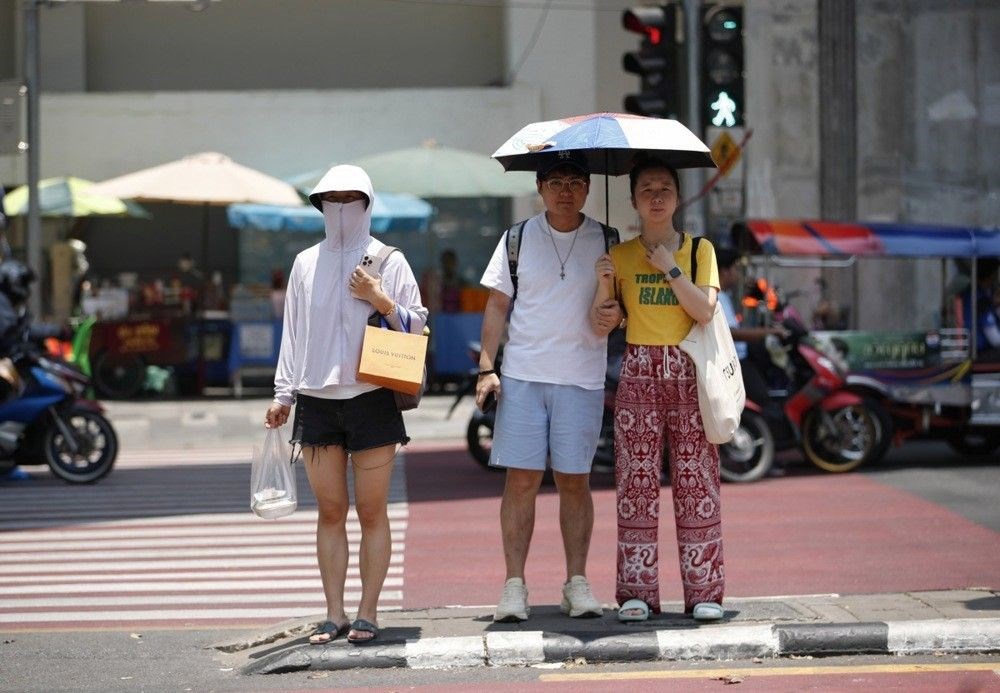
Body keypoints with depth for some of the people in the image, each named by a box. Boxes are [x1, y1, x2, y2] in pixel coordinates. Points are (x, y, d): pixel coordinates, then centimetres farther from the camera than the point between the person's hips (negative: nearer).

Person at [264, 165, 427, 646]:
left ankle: (367, 613, 4)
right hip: (317, 402, 3)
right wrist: (283, 395, 10)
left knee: (371, 512, -1)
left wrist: (379, 299, -11)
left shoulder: (389, 262, 5)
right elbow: (293, 332, 15)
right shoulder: (306, 263, 13)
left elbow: (416, 325, 4)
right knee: (330, 512, 4)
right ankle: (334, 613, 8)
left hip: (371, 399, -3)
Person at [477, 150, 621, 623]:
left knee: (574, 479, 2)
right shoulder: (518, 238, 7)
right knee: (521, 478, -3)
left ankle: (577, 584, 9)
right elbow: (498, 305, 8)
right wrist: (487, 367, 0)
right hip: (522, 375, 0)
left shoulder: (605, 242, 6)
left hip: (582, 378, 0)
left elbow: (623, 301, 12)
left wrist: (617, 314, -12)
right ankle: (514, 586, 0)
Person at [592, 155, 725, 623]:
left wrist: (669, 268, -9)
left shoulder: (699, 250, 8)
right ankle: (637, 591, -1)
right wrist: (603, 284, -15)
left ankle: (704, 591, 0)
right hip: (639, 373, 0)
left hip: (688, 373, 0)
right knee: (636, 480, -4)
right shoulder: (621, 255, 8)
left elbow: (705, 311, -6)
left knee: (696, 481, -3)